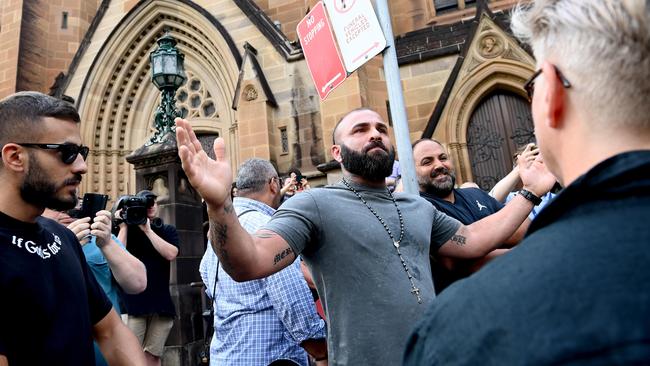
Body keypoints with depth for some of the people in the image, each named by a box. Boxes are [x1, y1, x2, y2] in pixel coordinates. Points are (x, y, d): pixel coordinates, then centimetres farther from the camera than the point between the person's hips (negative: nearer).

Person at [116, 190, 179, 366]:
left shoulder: (168, 230, 11)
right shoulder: (128, 229, 8)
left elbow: (170, 254, -8)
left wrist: (147, 229, -8)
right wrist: (123, 226, -5)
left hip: (161, 301, 2)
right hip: (134, 300, -1)